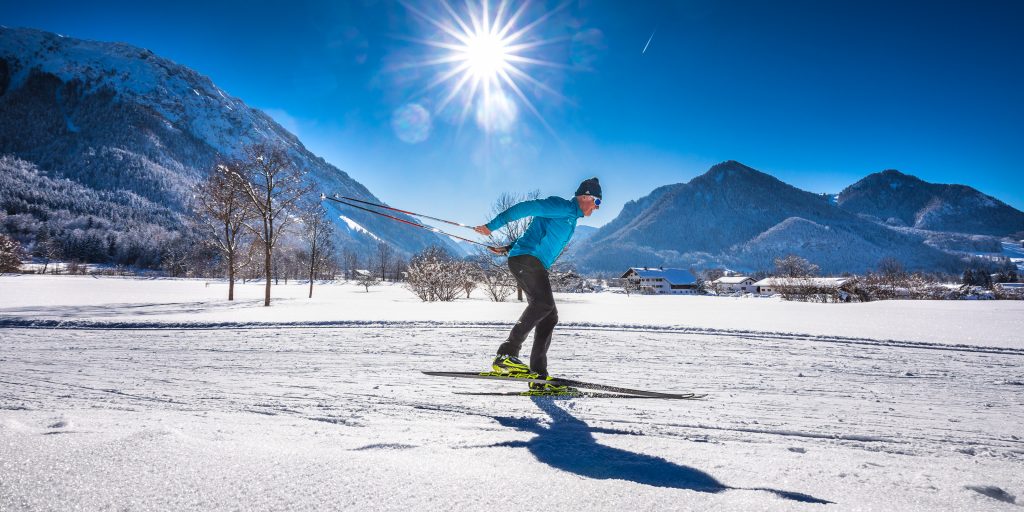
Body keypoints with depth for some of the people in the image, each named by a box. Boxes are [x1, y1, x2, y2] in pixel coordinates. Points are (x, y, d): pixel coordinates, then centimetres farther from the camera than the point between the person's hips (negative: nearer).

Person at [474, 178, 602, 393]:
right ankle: (507, 355, -34)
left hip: (535, 265, 10)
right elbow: (526, 207, -13)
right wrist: (493, 226, -16)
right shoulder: (563, 207, -4)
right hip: (526, 259, -10)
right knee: (543, 302, -29)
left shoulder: (570, 218, 28)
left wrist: (509, 248, 35)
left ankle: (538, 377, 2)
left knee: (549, 316, 3)